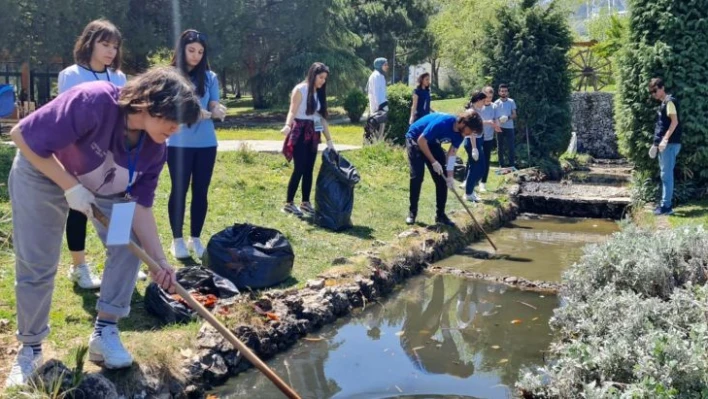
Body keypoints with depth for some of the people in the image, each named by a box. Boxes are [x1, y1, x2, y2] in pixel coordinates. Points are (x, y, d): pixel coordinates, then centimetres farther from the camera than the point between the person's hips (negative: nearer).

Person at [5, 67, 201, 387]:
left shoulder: (154, 149, -21)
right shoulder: (94, 102, -40)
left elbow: (140, 206, -16)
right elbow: (22, 136, -32)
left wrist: (159, 261, -24)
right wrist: (71, 186, -32)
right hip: (41, 175, -4)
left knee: (129, 244, -9)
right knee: (36, 266, -3)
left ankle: (105, 332, 3)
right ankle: (30, 349, 17)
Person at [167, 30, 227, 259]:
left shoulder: (210, 77, 7)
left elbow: (214, 108, 2)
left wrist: (217, 112, -23)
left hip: (206, 143, 3)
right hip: (179, 143, -3)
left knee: (201, 191, 7)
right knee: (179, 190, 3)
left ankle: (195, 238, 18)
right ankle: (177, 240, 13)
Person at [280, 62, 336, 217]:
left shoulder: (319, 93, 11)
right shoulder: (300, 90, -10)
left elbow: (322, 117, 12)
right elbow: (292, 111, -21)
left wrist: (329, 140, 9)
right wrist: (287, 125, -43)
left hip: (312, 134, 7)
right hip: (299, 133, -7)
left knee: (309, 169, 8)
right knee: (299, 168, -9)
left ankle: (305, 202, 17)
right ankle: (289, 203, 0)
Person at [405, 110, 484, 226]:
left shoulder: (460, 133, -14)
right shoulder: (442, 123, -37)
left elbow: (452, 153, -6)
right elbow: (421, 140, -31)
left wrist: (450, 175, -14)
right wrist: (434, 162, -27)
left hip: (433, 143, 7)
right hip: (415, 139, -7)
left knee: (442, 179, 0)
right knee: (417, 176, -16)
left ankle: (440, 214, 7)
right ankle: (412, 212, -2)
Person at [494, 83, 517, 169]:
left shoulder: (511, 102, 2)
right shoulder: (496, 103, 2)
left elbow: (514, 115, 3)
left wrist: (508, 117, -17)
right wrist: (498, 120, -17)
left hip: (509, 127, -1)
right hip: (499, 128, 1)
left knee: (511, 147, -4)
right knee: (500, 147, 6)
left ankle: (512, 165, 2)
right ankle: (501, 165, 14)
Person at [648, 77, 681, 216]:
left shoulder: (669, 101, -10)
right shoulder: (663, 103, 19)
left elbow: (674, 122, -18)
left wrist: (665, 139, -22)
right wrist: (656, 143, 19)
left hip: (669, 144, -10)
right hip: (663, 144, 10)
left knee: (666, 175, -8)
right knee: (665, 175, 11)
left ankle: (666, 206, -7)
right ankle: (665, 204, 16)